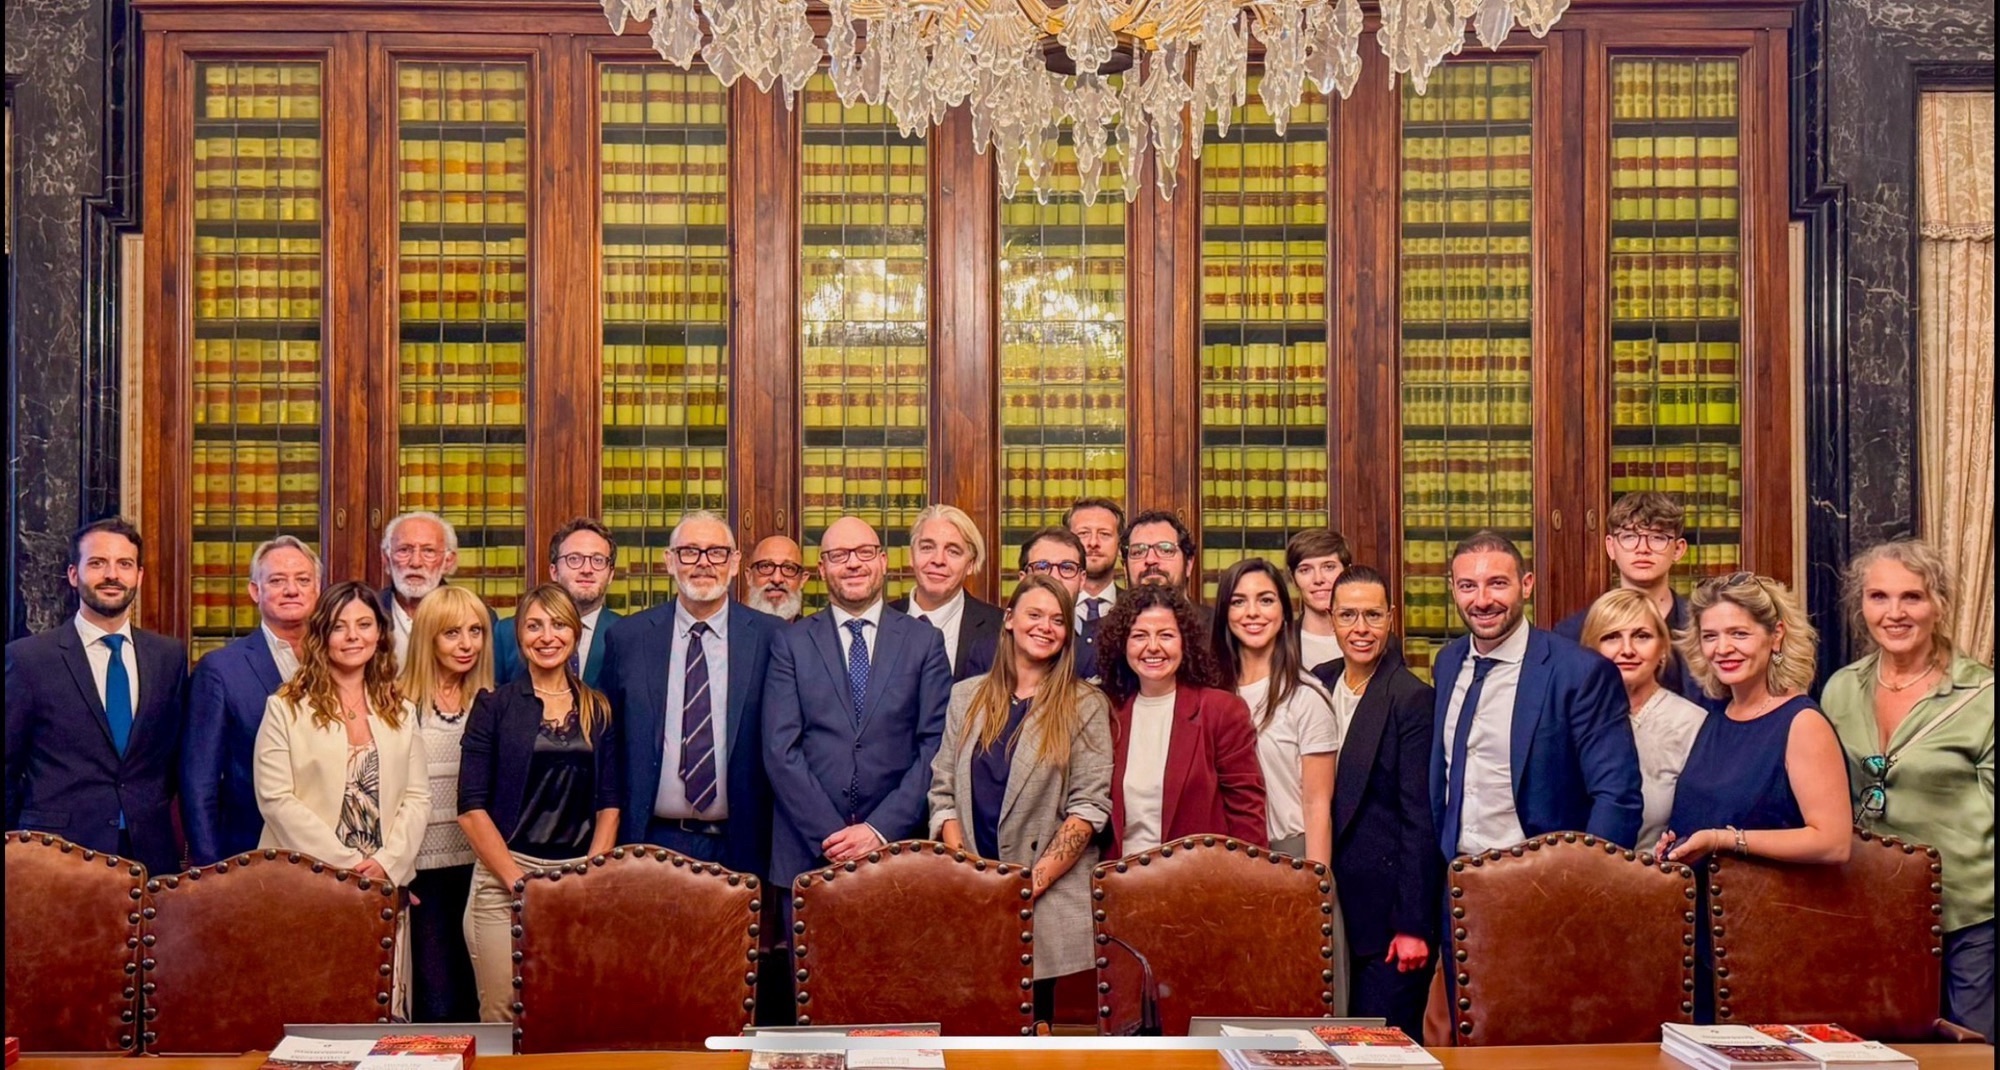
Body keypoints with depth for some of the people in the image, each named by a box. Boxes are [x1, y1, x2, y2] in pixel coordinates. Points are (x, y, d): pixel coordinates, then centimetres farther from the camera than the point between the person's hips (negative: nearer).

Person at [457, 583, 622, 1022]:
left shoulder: (598, 710, 10)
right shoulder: (494, 705, 2)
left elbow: (609, 805, 8)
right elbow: (471, 808, -3)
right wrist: (519, 882, -11)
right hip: (503, 879, -2)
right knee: (502, 1017, -3)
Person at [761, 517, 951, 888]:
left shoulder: (925, 641, 6)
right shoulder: (791, 644, 6)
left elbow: (936, 748, -1)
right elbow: (781, 750, -2)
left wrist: (882, 829, -11)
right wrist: (829, 835, -11)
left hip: (897, 847, 0)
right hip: (808, 853, 0)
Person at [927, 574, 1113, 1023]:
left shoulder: (1085, 707, 3)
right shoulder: (967, 697, 12)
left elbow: (1090, 806, -4)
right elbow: (942, 792, 8)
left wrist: (1033, 881, -12)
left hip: (1048, 902, -2)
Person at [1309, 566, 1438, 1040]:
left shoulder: (1412, 699, -11)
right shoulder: (1318, 685, 8)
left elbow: (1420, 818, -13)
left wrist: (1413, 925, -14)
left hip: (1386, 903, -6)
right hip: (1328, 901, 6)